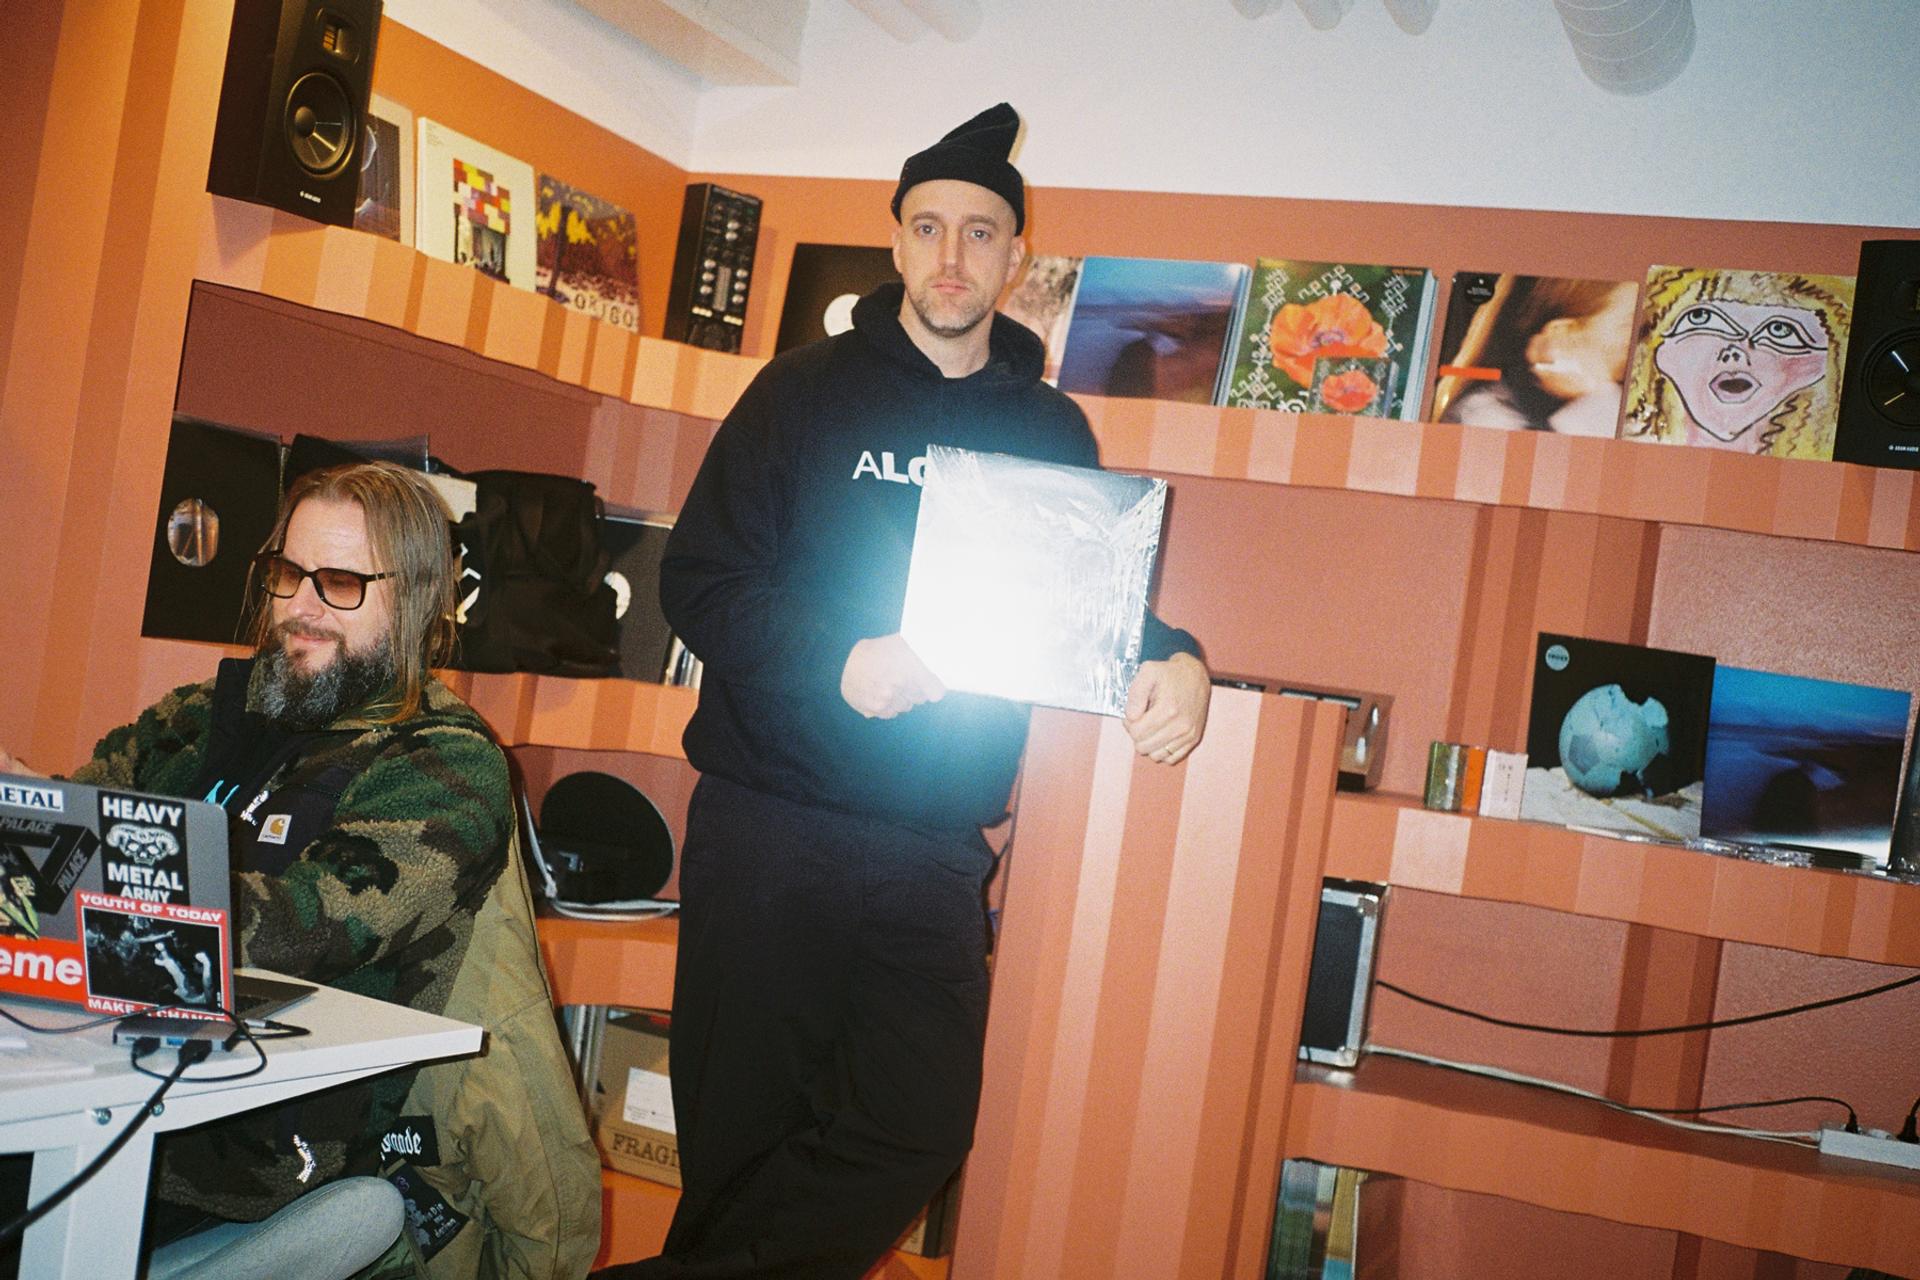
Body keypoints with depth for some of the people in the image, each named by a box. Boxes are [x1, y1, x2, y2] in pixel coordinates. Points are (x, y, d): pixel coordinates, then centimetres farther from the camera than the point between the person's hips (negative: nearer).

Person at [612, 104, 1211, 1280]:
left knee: (920, 1134, 0)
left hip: (937, 853, 3)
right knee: (745, 1129, 3)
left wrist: (1173, 663, -11)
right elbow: (701, 579, -4)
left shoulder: (1053, 432, 10)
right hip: (772, 823, -2)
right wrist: (836, 664, -21)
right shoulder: (808, 391, 2)